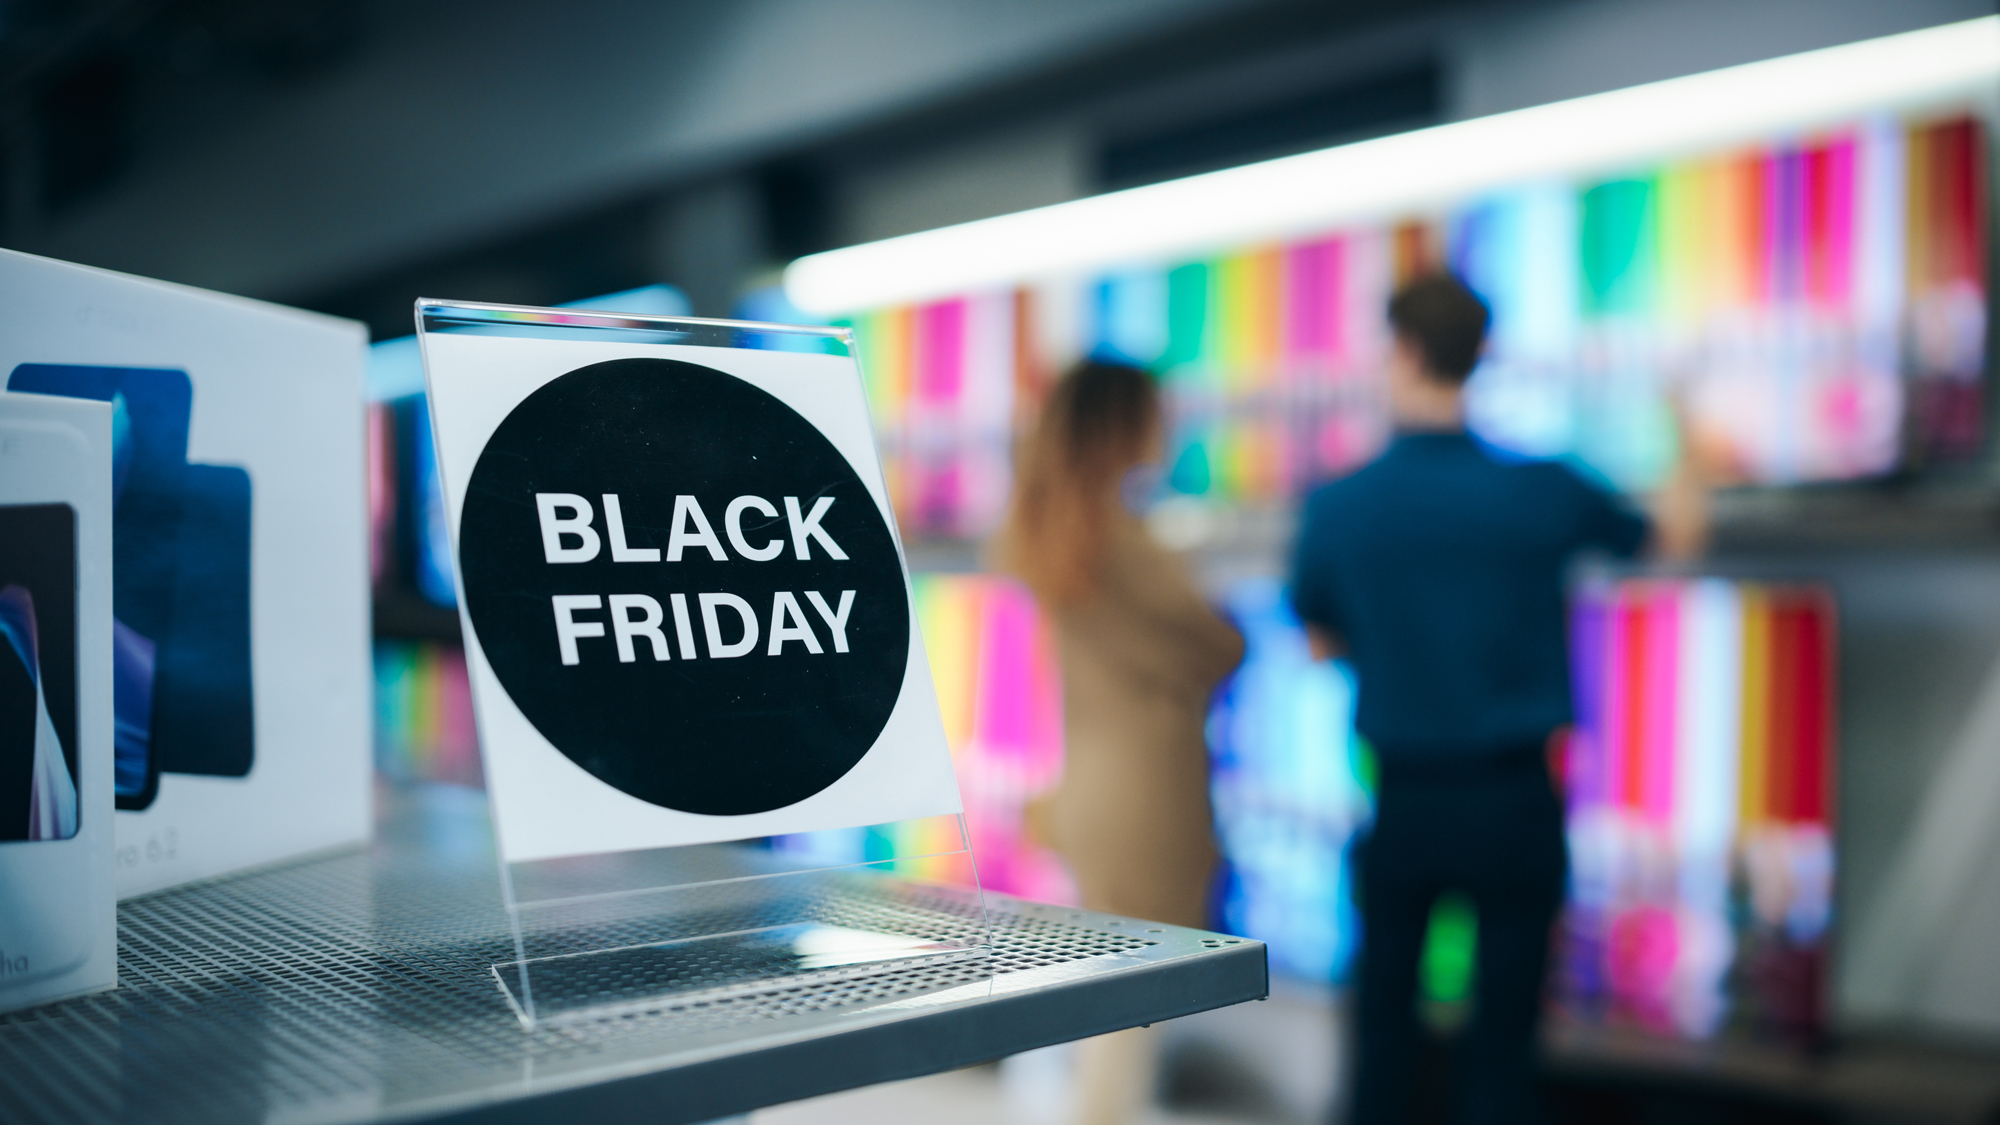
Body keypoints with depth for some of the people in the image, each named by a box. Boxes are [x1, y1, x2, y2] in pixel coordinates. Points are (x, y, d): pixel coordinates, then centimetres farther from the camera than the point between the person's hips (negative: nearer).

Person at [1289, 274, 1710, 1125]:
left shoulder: (1336, 508, -8)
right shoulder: (1543, 492, -9)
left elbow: (1321, 645, 7)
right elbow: (1676, 537, 11)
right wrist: (1685, 472, 30)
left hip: (1402, 802, 1)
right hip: (1514, 801, 0)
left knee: (1384, 1020, 18)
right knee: (1501, 1037, 8)